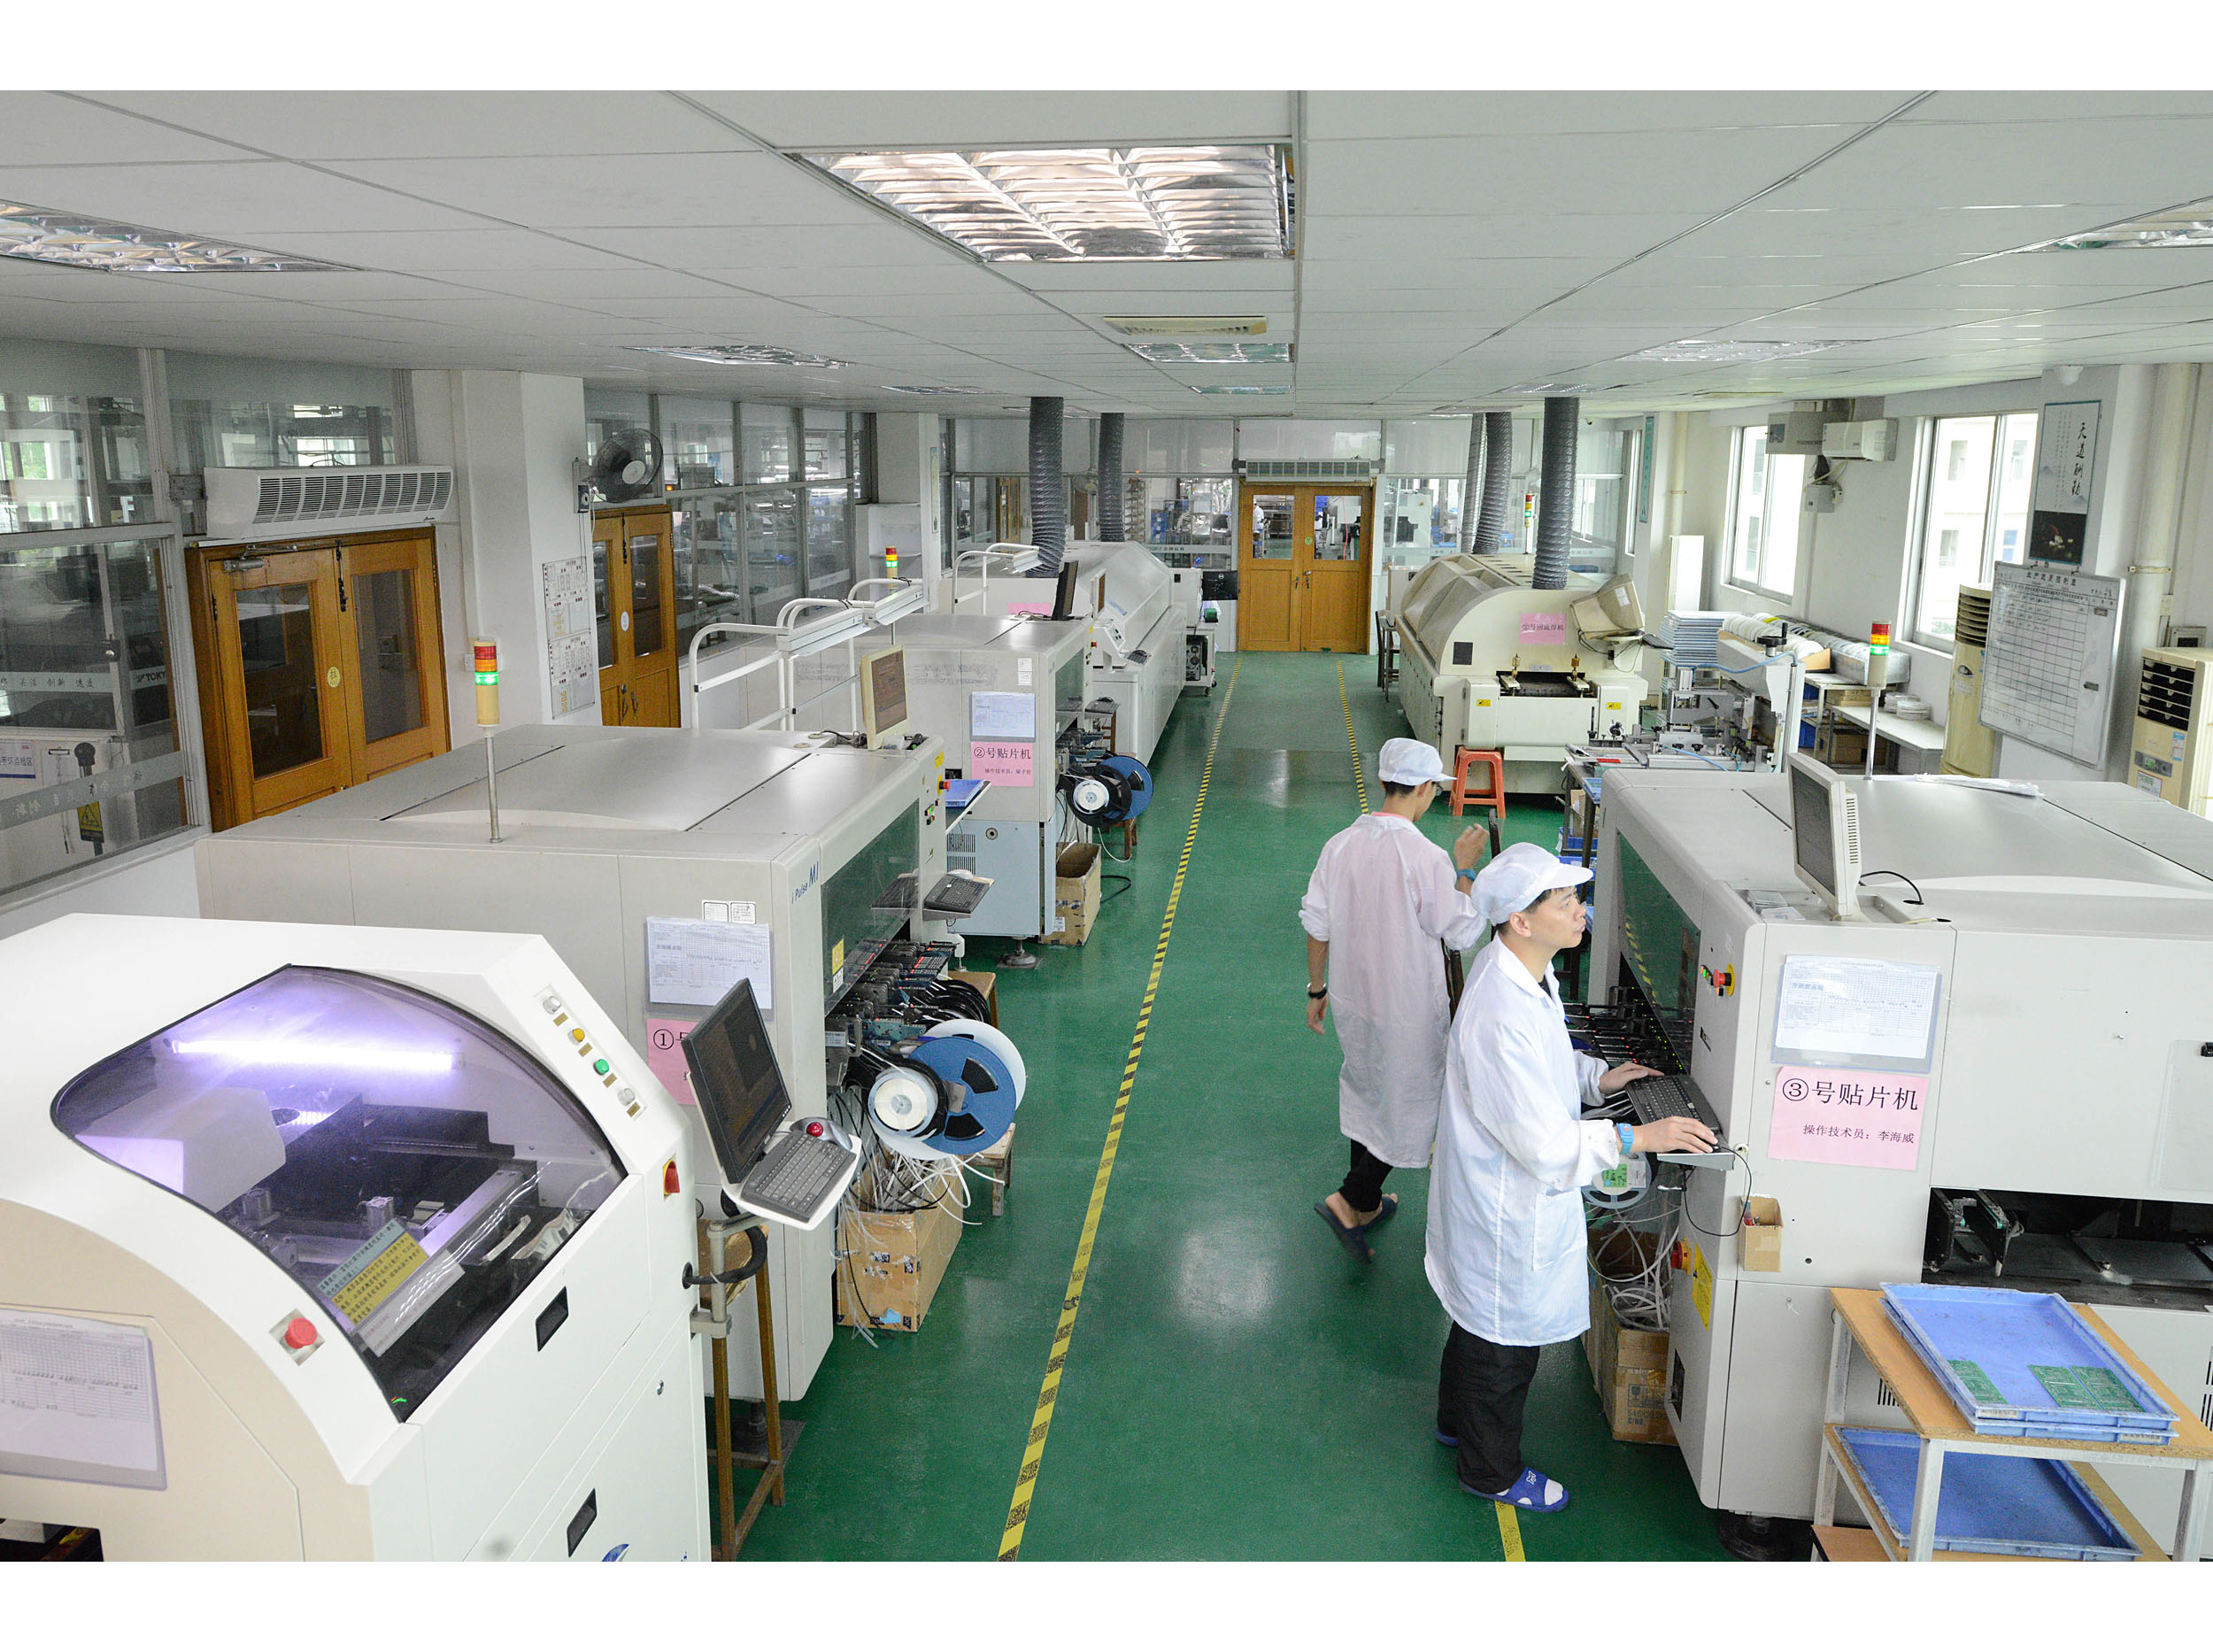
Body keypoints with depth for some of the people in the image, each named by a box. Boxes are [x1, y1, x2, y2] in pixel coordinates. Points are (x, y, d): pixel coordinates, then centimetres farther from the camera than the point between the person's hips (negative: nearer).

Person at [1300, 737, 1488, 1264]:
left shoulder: (1339, 845, -5)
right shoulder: (1426, 858, -22)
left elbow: (1317, 926, 2)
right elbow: (1462, 934, -12)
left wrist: (1317, 989, 14)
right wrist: (1463, 869, -2)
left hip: (1352, 1001, 6)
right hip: (1407, 1010, -6)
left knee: (1367, 1095, 23)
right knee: (1410, 1107, 11)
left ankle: (1367, 1204, 36)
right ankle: (1349, 1200, 5)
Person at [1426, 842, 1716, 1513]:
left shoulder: (1517, 970, -4)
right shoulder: (1502, 1018, -37)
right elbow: (1547, 1146, -31)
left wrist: (1598, 1077, 2)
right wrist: (1638, 1137, -27)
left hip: (1492, 1196, 10)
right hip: (1509, 1209, -10)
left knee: (1480, 1320, 30)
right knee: (1505, 1341, 14)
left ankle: (1458, 1421, 54)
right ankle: (1492, 1471, 37)